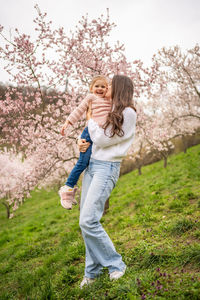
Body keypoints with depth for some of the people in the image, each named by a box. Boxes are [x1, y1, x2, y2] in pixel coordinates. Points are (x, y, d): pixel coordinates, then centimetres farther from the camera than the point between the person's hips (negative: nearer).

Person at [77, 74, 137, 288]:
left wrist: (91, 121, 4)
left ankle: (115, 264, 3)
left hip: (107, 167, -8)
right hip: (91, 164, 9)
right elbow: (93, 136, 25)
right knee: (85, 221, 6)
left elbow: (101, 139, -12)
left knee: (88, 221, -16)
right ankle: (92, 270, 18)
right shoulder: (111, 112, 18)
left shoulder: (128, 113, -9)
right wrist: (80, 142, 3)